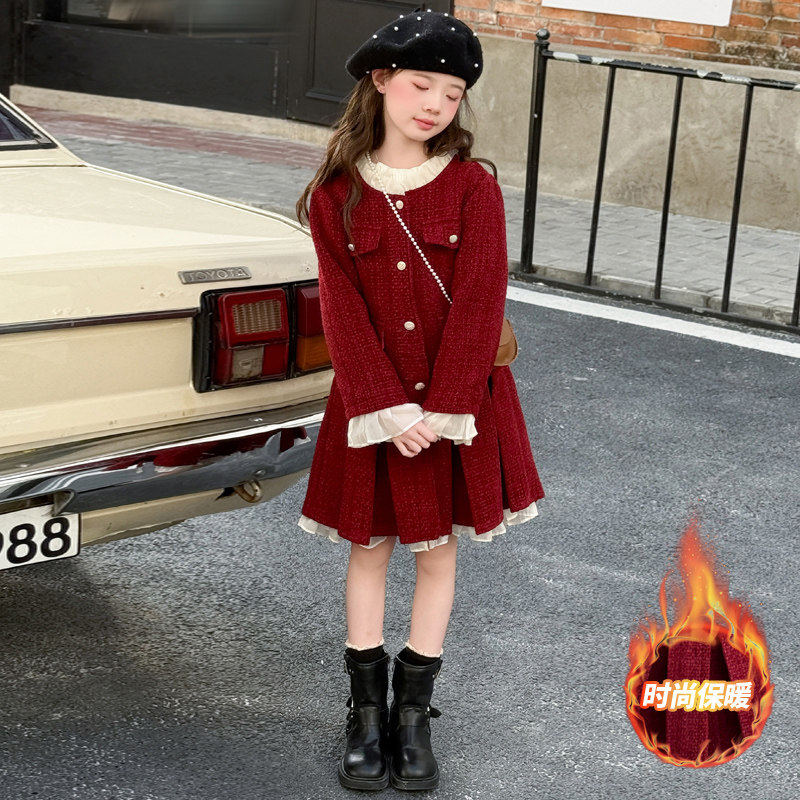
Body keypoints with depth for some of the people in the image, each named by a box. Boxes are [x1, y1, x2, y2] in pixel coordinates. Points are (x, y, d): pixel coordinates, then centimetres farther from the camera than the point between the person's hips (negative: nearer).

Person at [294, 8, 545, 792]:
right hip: (370, 404, 1)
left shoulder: (474, 188, -7)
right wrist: (388, 411, -16)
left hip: (458, 406, 0)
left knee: (438, 548, 9)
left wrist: (442, 411, -16)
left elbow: (479, 305, -11)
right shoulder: (335, 196, -4)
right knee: (369, 545, 10)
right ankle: (366, 709, 22)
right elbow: (343, 314, -8)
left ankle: (415, 711, 22)